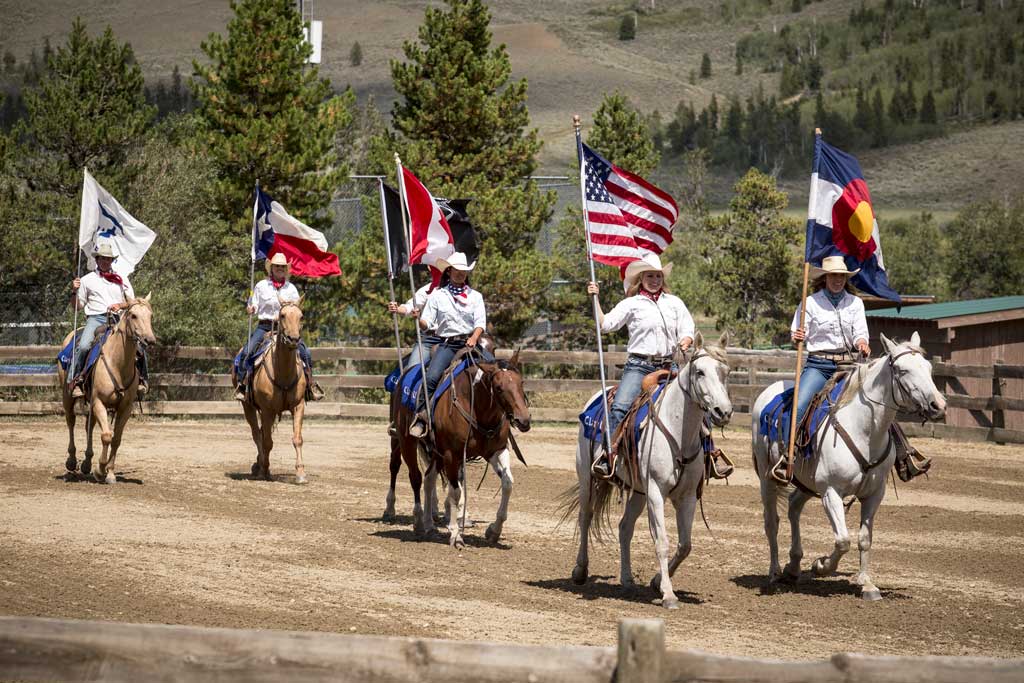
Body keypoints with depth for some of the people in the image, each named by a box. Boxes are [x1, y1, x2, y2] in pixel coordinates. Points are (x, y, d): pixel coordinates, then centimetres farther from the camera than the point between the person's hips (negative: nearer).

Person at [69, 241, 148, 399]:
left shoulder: (122, 279, 19)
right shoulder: (87, 280, 16)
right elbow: (77, 306, 16)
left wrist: (120, 305, -4)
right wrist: (74, 291, -2)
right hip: (96, 318, -1)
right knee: (83, 346, -29)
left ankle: (142, 379, -9)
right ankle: (77, 381, -23)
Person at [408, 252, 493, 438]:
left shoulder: (475, 296, 14)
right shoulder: (437, 295, 10)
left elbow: (480, 322, 2)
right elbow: (426, 323, 4)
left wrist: (474, 338, -19)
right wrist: (420, 320, -20)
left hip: (471, 343, 2)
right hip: (447, 344, -2)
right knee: (431, 377, -26)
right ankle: (421, 418, -22)